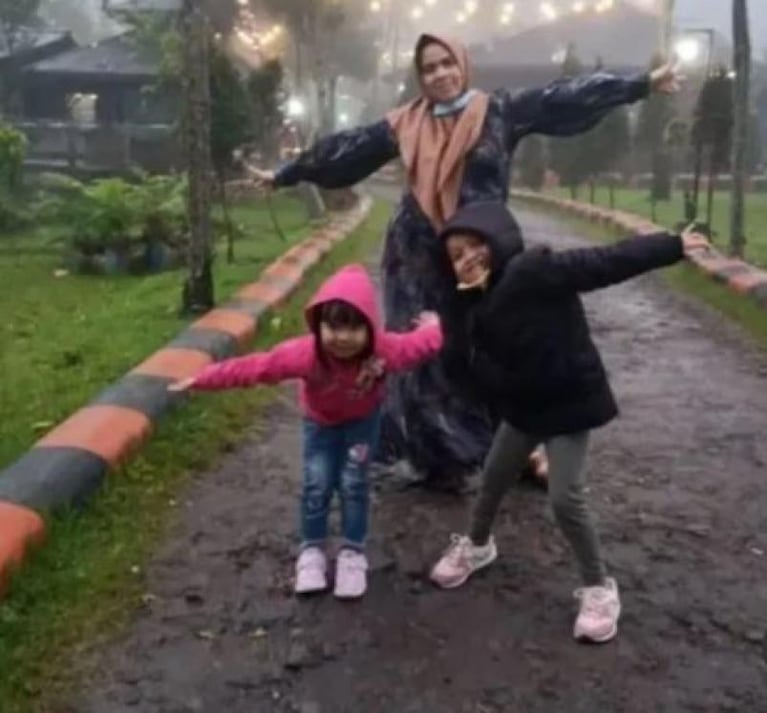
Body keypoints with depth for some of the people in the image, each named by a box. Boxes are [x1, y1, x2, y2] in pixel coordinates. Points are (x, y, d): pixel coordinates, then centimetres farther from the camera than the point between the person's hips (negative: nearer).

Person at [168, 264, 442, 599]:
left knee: (353, 483, -3)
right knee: (317, 484, -1)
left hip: (362, 420, 0)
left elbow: (425, 342, -22)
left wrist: (432, 325, 3)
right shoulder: (306, 353, -40)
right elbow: (255, 366, -35)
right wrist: (201, 380, -32)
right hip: (320, 422, 0)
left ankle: (353, 552, 16)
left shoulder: (385, 349, -39)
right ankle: (311, 550, 20)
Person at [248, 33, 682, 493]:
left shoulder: (500, 111, 1)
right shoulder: (406, 124, 6)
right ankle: (441, 461, 18)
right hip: (418, 260, 2)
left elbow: (564, 99, -3)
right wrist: (284, 175, 20)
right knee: (424, 359, 6)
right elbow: (348, 148, 13)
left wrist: (643, 84, -5)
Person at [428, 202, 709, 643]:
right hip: (523, 405, 8)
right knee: (495, 477, 22)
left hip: (570, 401, -7)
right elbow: (458, 367, -9)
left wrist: (673, 245, -25)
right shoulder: (474, 304, -4)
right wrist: (459, 311, -22)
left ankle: (600, 587, 13)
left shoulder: (533, 272, -27)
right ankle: (477, 545, 50)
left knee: (566, 497, -9)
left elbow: (607, 263, -27)